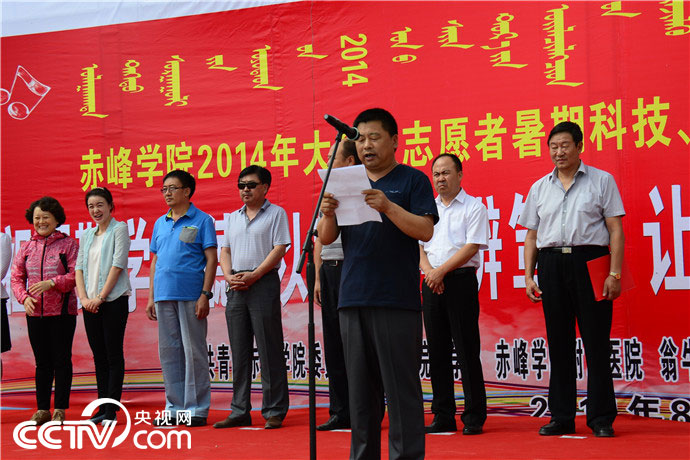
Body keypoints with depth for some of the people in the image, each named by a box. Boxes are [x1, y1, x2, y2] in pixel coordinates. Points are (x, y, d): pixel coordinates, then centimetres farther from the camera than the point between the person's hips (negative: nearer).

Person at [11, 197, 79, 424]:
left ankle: (60, 410, 7)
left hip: (62, 311, -3)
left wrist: (51, 283, -20)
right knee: (42, 362, 9)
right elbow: (16, 277, 10)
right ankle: (42, 409, 15)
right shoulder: (26, 247, 11)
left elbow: (76, 274, -9)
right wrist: (24, 297, -7)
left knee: (62, 360, 0)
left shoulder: (69, 244, 0)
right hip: (35, 312, 4)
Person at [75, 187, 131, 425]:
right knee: (99, 356, 7)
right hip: (91, 304, 6)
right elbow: (80, 268, 11)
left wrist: (100, 297, -13)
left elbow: (117, 264, -9)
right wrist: (84, 298, -4)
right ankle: (102, 406, 12)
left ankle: (112, 409, -4)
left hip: (114, 300, -6)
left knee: (114, 354, -5)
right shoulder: (86, 235, 16)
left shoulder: (119, 229, -2)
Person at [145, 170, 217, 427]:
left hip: (190, 295, -6)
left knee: (194, 351, -3)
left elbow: (211, 260, -3)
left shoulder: (202, 220, 1)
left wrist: (205, 295, -12)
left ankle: (197, 408, 3)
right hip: (164, 295, 6)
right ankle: (174, 407, 15)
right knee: (168, 352, 8)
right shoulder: (160, 223, 17)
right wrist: (151, 297, 13)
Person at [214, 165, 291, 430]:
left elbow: (279, 249, -7)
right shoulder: (234, 217, 19)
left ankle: (274, 411, -2)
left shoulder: (276, 213, 1)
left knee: (269, 351, -6)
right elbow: (225, 250, 18)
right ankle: (240, 411, 12)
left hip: (263, 283, -6)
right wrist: (229, 276, 0)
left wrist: (253, 275, -14)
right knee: (239, 351, 7)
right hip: (236, 288, 6)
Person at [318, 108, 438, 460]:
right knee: (360, 388, 9)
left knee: (401, 387, -5)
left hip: (397, 300, -5)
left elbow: (425, 230, -8)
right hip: (353, 299, 5)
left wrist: (388, 207, -21)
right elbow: (326, 238, 12)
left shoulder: (412, 180, 4)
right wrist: (328, 214, -9)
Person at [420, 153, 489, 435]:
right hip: (432, 285, 5)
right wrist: (428, 270, -7)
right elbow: (418, 244, 12)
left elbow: (472, 246, -9)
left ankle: (474, 417, 0)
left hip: (461, 281, -5)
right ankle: (443, 416, 11)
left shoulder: (474, 207, 1)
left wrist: (441, 271, -14)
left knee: (466, 350, -5)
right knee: (437, 351, 6)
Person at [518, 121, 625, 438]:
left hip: (589, 260, -3)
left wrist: (614, 273, -9)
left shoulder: (601, 181, 6)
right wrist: (528, 276, 6)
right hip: (550, 263, 3)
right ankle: (561, 417, 12)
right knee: (558, 342, 6)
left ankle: (601, 418, 3)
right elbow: (531, 236, 17)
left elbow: (616, 230, 1)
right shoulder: (540, 188, 16)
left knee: (596, 341, -3)